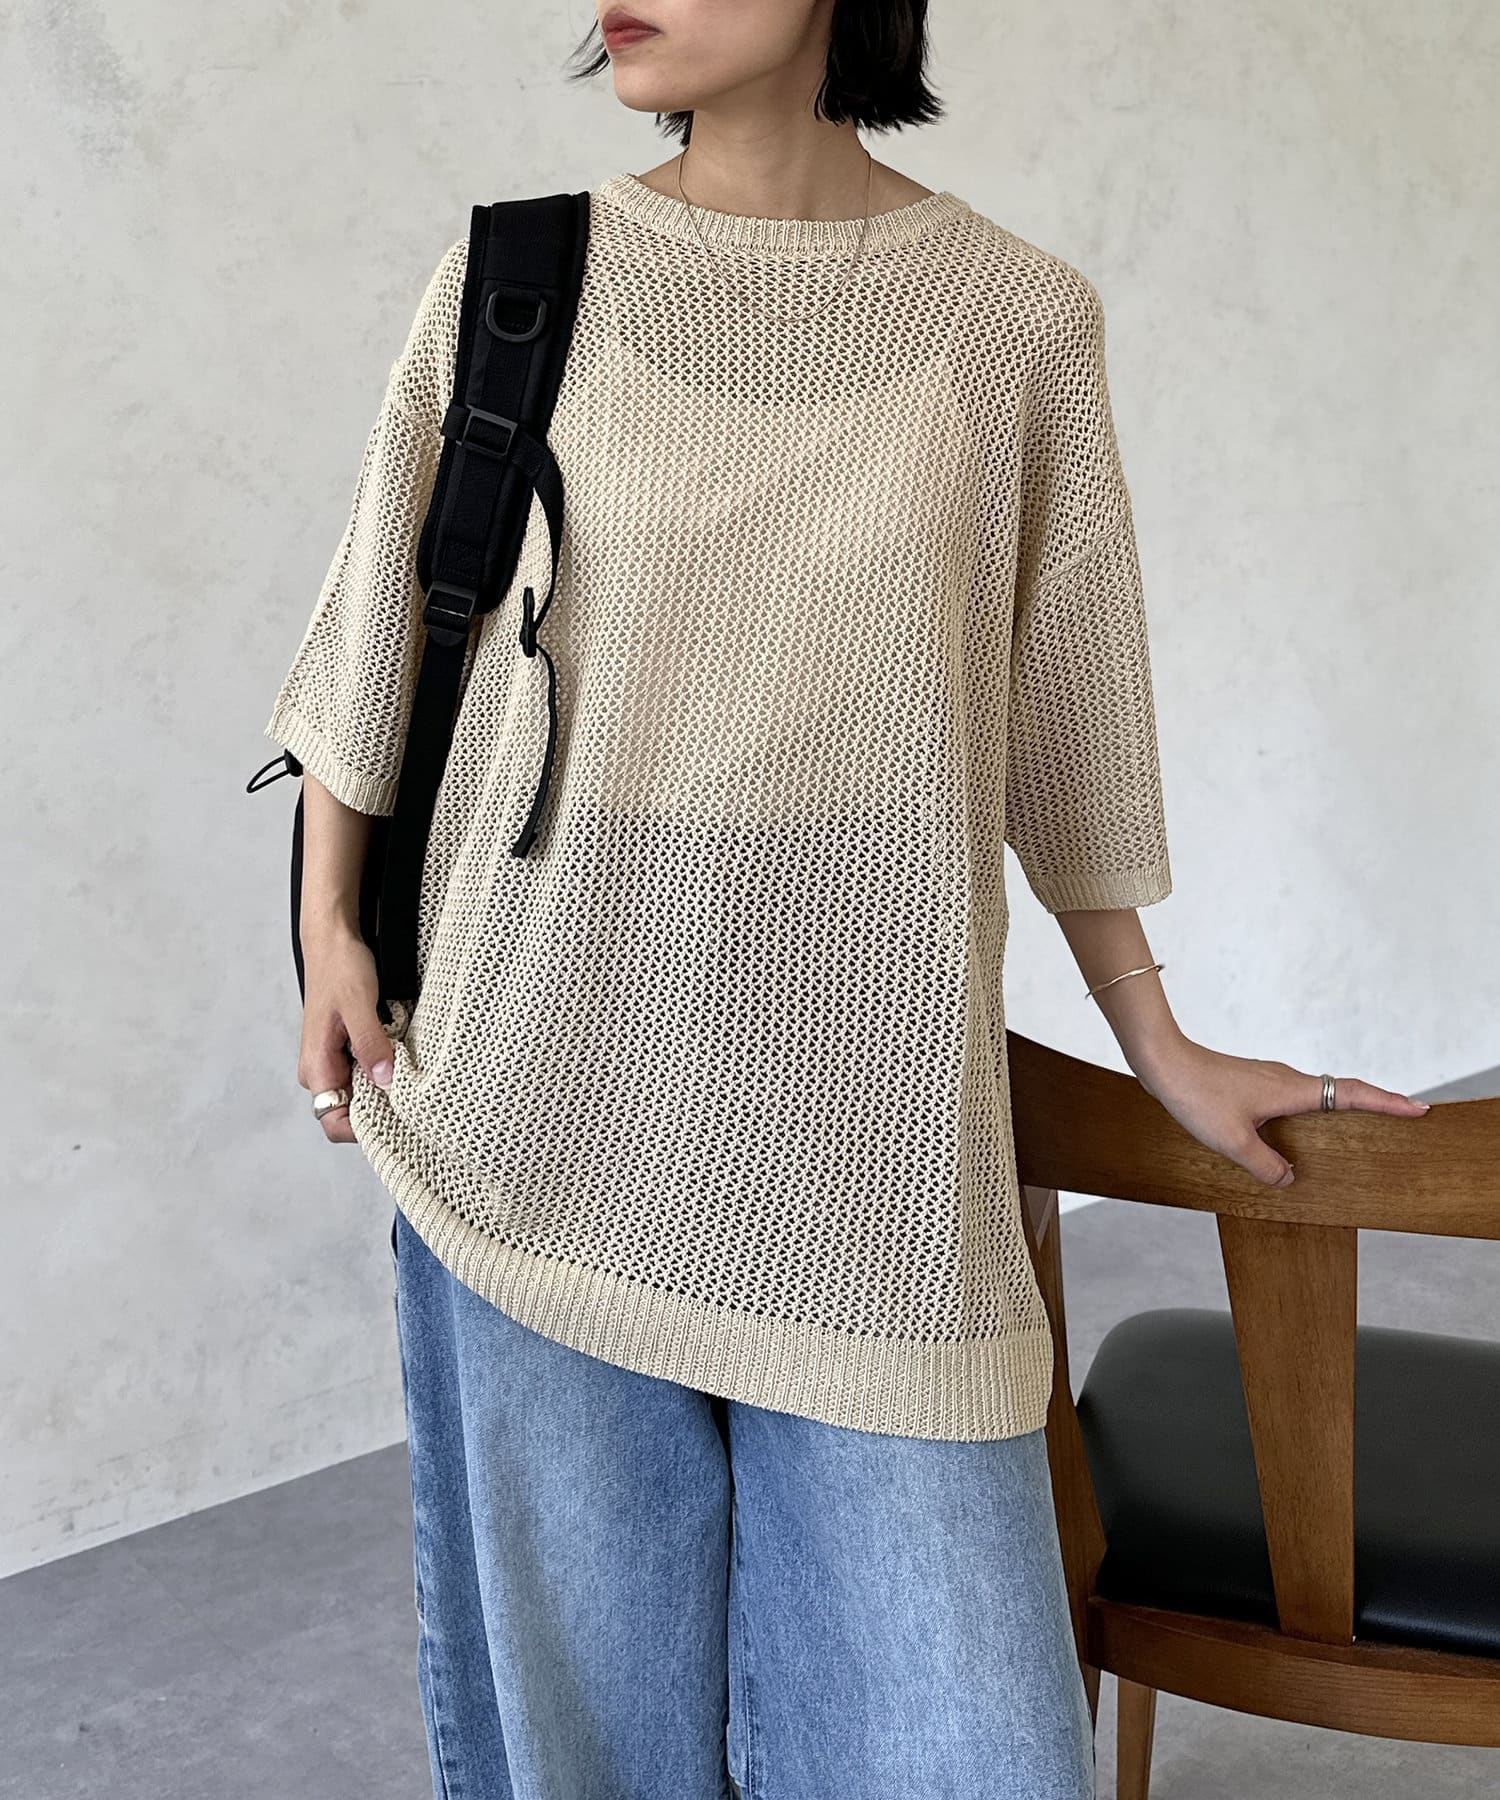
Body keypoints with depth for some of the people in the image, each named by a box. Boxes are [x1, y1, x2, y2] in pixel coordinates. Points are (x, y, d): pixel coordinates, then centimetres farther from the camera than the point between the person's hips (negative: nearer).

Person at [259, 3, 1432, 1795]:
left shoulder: (1015, 319, -1)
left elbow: (1063, 723, 9)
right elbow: (376, 635, 13)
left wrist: (1162, 1048, 14)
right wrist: (328, 930, 7)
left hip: (859, 1146, 0)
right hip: (543, 1113, 1)